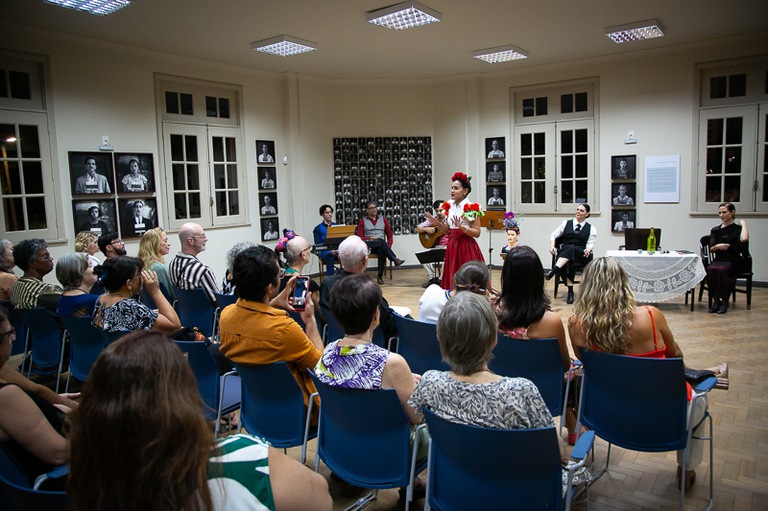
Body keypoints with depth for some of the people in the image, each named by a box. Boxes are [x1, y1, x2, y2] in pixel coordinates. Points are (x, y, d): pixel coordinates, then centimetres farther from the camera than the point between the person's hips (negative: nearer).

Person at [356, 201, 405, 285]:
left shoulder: (382, 219, 17)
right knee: (381, 241, -37)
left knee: (381, 250, -38)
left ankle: (380, 275, -36)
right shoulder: (362, 221, 11)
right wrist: (371, 238, -13)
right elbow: (360, 238, 3)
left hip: (381, 246, 2)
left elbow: (389, 235, 15)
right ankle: (395, 259, -45)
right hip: (369, 245, -2)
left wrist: (388, 246, -3)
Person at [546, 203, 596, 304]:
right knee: (568, 262, -38)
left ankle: (553, 271, -57)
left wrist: (588, 249, -21)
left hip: (581, 254, -1)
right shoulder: (566, 223, 18)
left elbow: (591, 243, 4)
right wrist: (552, 245, -7)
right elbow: (553, 235, 14)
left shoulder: (591, 228, 15)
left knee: (571, 250, -39)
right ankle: (570, 291, -45)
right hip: (564, 252, 1)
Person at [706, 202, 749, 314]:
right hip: (718, 260, 3)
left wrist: (744, 224, -8)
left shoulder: (737, 228, 2)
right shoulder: (715, 230, 16)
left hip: (732, 261, -3)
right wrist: (717, 246, -12)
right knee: (710, 269, -31)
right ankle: (715, 300, -20)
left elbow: (744, 239, -23)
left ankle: (724, 301, -21)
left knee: (722, 270, -35)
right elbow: (711, 249, 11)